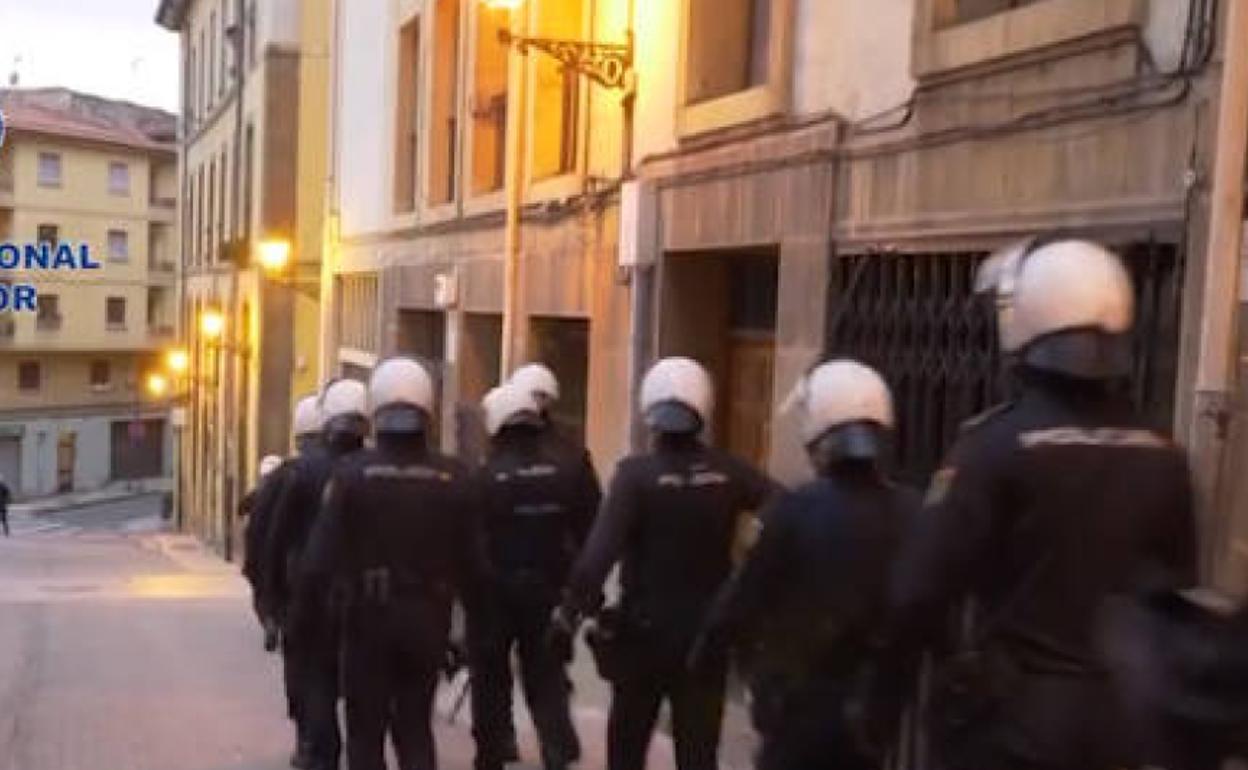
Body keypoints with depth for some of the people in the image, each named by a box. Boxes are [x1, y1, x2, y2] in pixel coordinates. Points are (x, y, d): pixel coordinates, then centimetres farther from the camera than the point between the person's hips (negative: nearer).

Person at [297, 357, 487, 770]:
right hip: (428, 618, 2)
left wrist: (303, 601, 2)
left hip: (370, 616, -2)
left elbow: (323, 552, -13)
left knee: (366, 729, 11)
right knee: (416, 726, 17)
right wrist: (474, 611, 14)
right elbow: (472, 560, -2)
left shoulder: (353, 473, -11)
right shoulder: (453, 477, -4)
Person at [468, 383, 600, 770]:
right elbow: (592, 533, 1)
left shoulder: (483, 476, -11)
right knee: (547, 681, 11)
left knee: (491, 683, 14)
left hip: (495, 593, -2)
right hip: (549, 592, 2)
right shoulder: (571, 469, -1)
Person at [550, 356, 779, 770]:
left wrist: (570, 609, -23)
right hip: (707, 631, 2)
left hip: (643, 630, -2)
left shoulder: (636, 472, -13)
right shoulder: (727, 472, -4)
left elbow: (601, 548, -23)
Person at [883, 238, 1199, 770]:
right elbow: (1177, 593, 10)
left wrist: (889, 676, -1)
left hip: (1014, 707, -5)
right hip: (1119, 713, 5)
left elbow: (925, 583, -18)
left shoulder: (997, 443, -16)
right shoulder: (1161, 456, 1)